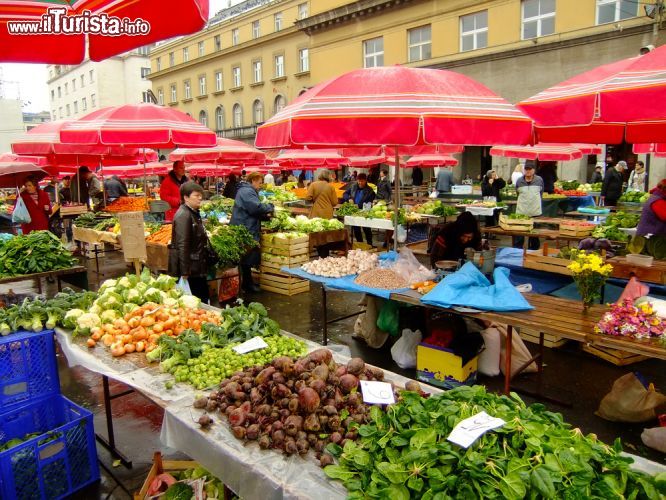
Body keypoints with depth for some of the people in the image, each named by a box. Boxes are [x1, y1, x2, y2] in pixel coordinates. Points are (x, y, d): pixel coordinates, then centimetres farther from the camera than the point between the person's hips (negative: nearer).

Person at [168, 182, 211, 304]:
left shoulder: (194, 212, 12)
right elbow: (182, 246, -23)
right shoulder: (183, 216, -18)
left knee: (204, 298, 15)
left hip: (198, 267, 10)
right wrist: (184, 272, -24)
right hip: (190, 269, -10)